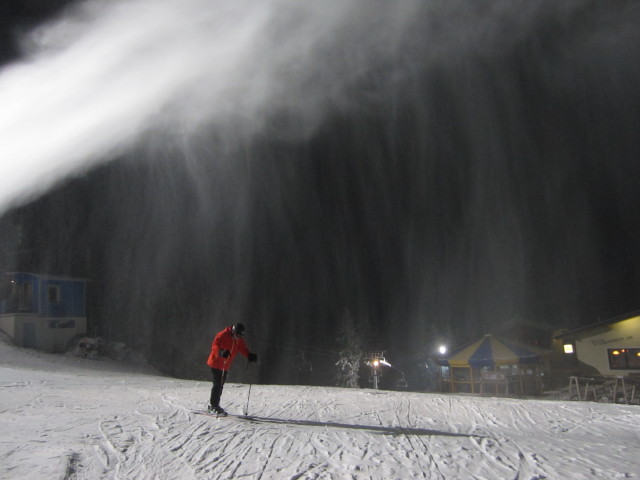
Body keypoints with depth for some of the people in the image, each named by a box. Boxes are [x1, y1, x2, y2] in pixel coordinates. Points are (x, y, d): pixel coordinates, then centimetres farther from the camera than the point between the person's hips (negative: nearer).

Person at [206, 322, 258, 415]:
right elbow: (214, 346, -27)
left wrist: (250, 356, -16)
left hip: (225, 366, 7)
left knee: (220, 386, 13)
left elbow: (243, 349, 3)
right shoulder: (222, 335, -20)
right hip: (215, 363, -7)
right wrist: (221, 352, -47)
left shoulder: (239, 340, 1)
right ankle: (213, 406, -2)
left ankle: (213, 405, 26)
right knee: (217, 384, -10)